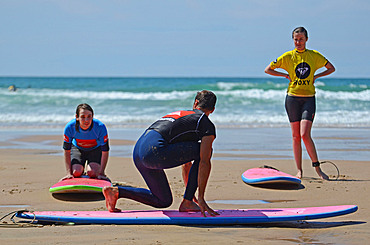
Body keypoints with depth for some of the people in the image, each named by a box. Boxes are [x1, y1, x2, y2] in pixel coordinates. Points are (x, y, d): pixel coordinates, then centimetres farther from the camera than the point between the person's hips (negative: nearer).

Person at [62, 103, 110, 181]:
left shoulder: (100, 127, -34)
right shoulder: (70, 127, -31)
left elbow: (105, 151, -23)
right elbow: (67, 151, -18)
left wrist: (101, 173, -24)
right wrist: (69, 173, -21)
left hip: (95, 149, -1)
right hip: (77, 148, 1)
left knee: (92, 172, -23)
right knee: (76, 173, -20)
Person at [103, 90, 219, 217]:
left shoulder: (181, 114, 34)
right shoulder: (208, 125, 7)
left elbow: (186, 161, 40)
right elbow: (204, 163, -1)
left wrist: (190, 192, 44)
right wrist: (201, 199, 0)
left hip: (138, 151, 9)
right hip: (154, 150, -9)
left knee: (163, 201, 20)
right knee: (204, 152, 4)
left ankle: (116, 191, 8)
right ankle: (187, 203, 3)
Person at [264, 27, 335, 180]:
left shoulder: (314, 55, 4)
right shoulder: (288, 56, 2)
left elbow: (331, 68, 15)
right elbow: (268, 70, 7)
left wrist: (316, 76, 2)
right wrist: (286, 75, -2)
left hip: (309, 99, -1)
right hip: (293, 98, 1)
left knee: (305, 135, -14)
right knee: (296, 136, 3)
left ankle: (317, 168, -5)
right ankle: (299, 170, 10)